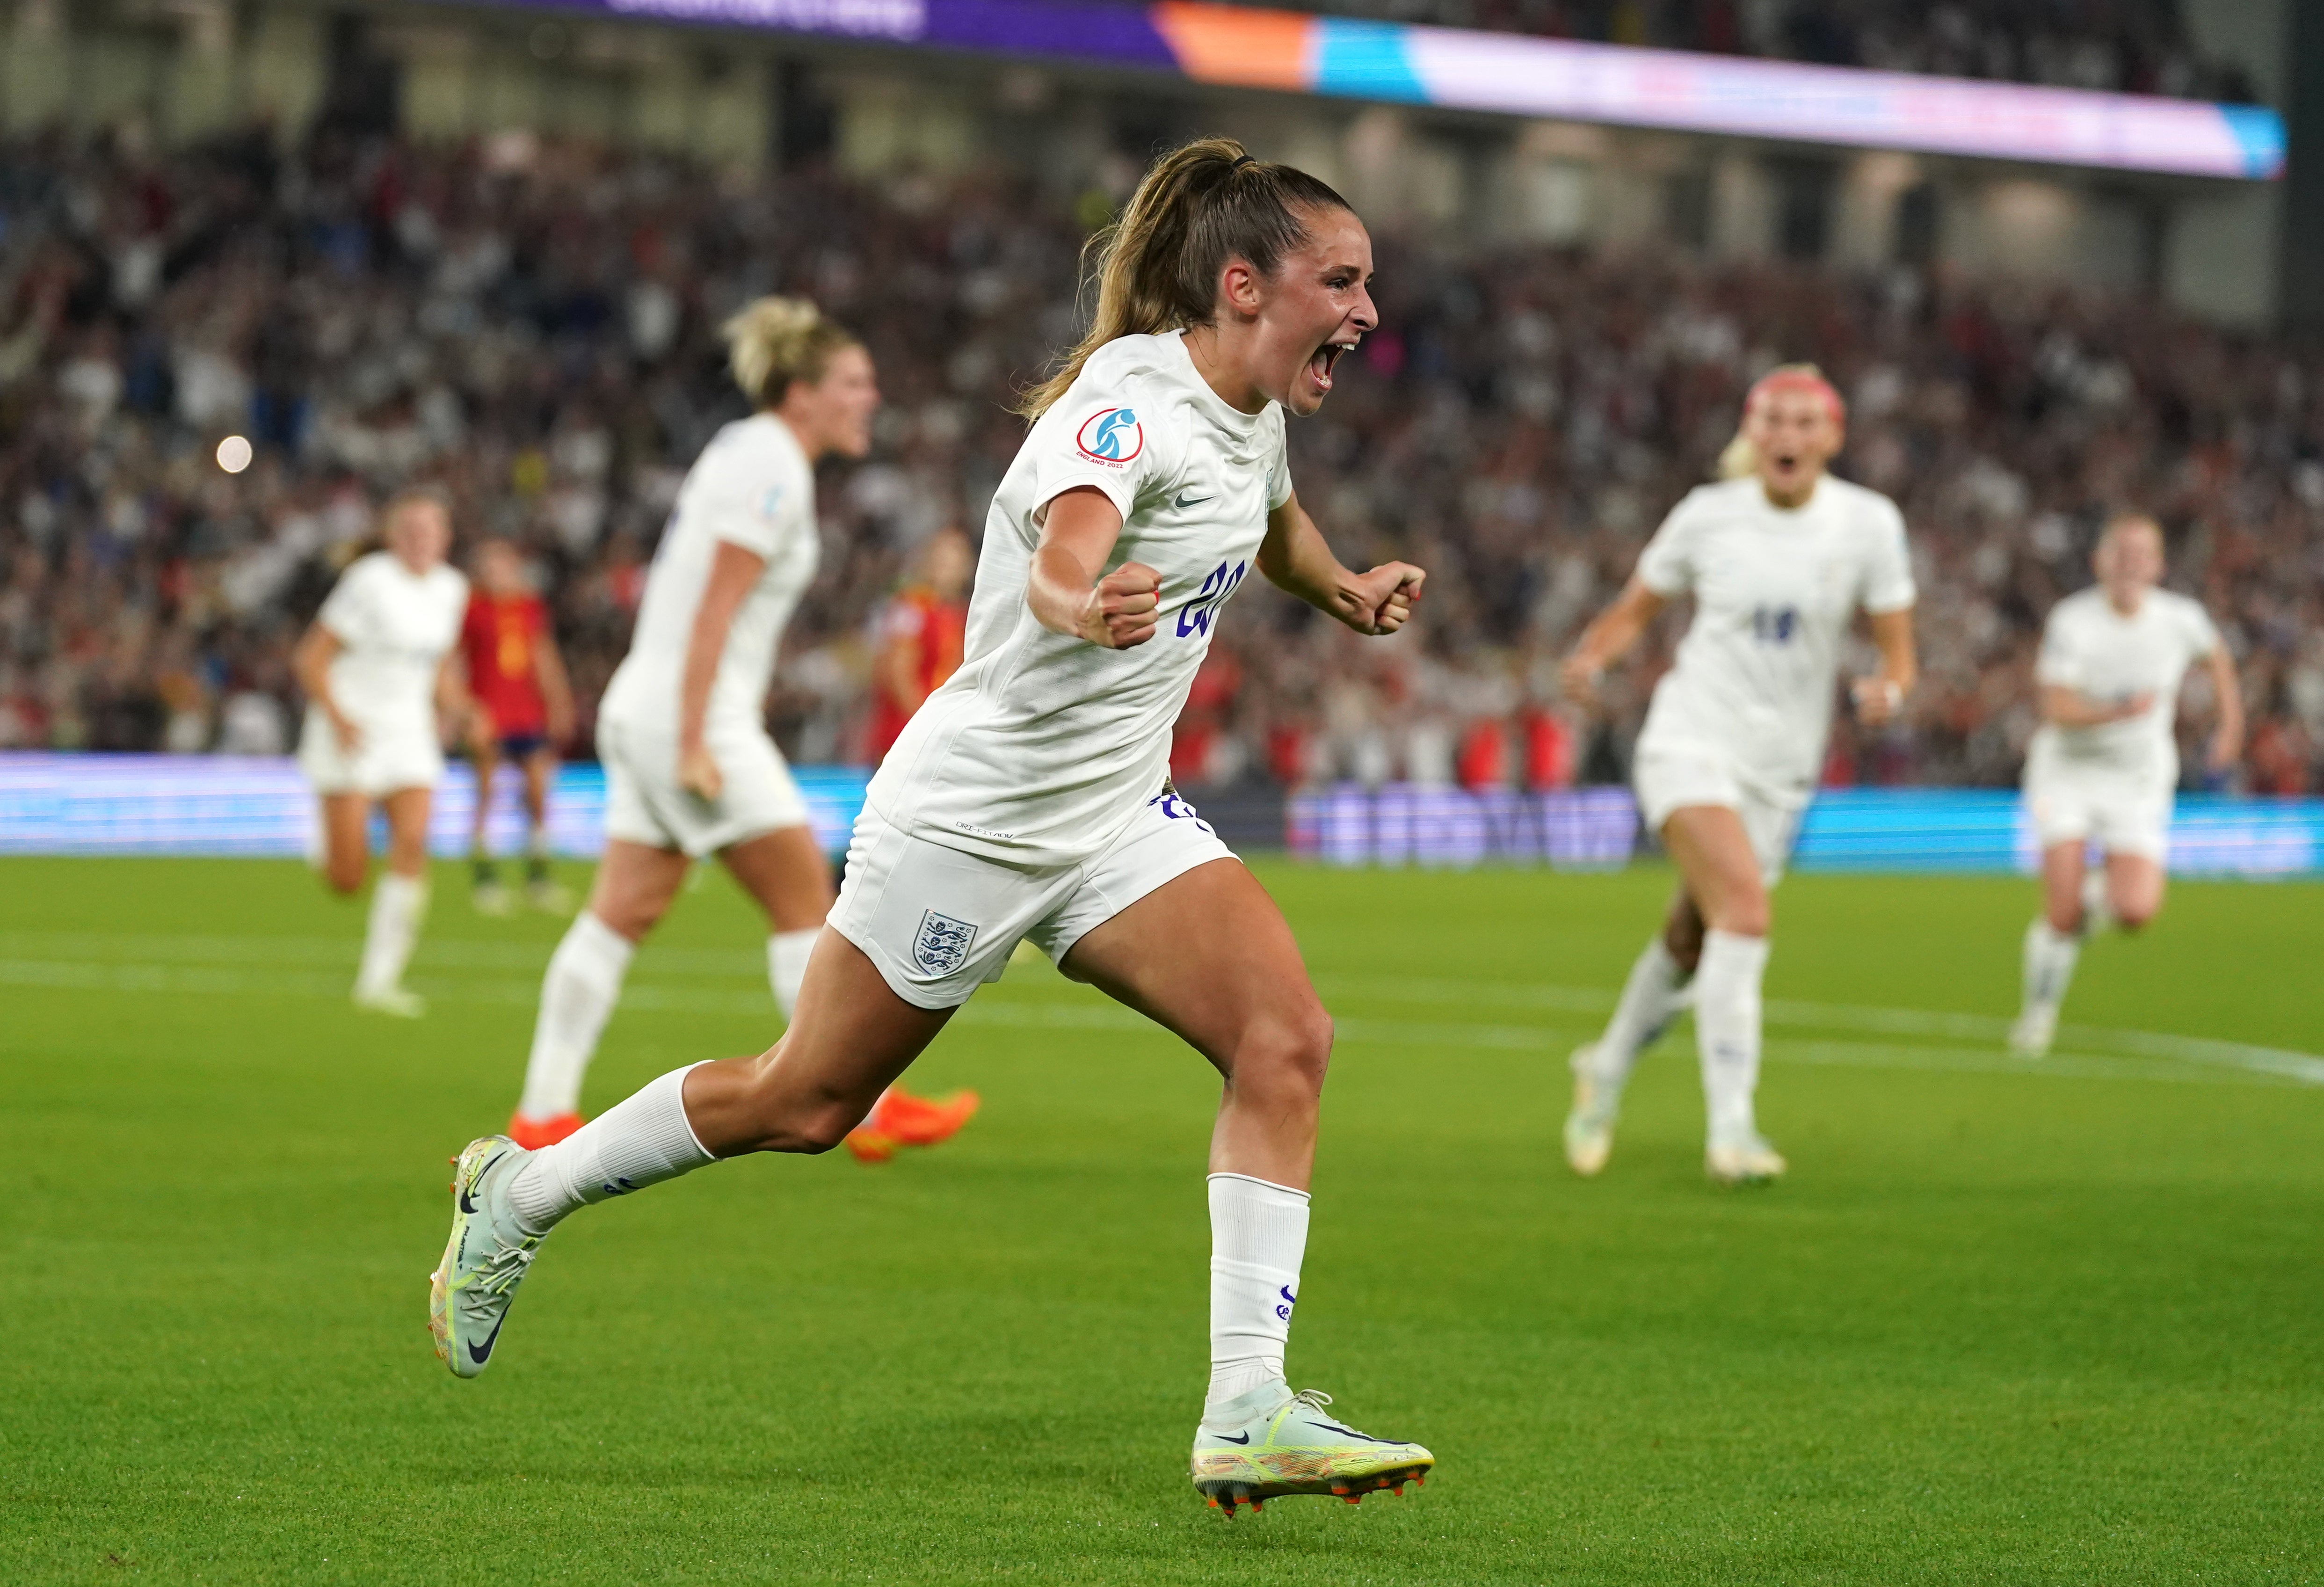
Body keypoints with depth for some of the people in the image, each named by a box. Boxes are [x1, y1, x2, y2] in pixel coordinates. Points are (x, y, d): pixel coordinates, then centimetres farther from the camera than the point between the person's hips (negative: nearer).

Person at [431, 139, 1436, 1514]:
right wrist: (1086, 605, -68)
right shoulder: (1131, 404, -23)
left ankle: (1249, 1413, -17)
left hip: (1120, 819, 8)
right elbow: (1060, 551, -47)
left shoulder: (1258, 409, 5)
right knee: (806, 1103, 5)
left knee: (1286, 1039, -15)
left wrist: (1346, 590, 17)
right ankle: (519, 1195, 29)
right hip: (972, 816, -8)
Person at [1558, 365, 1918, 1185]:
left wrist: (1887, 688, -22)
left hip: (1780, 770, 3)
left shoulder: (1867, 523, -3)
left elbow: (1897, 650, 1)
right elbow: (1634, 609, 7)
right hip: (1691, 743, -3)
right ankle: (1730, 1127, -26)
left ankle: (1607, 1069, 42)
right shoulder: (1708, 515, -4)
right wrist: (1590, 657, -13)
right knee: (1744, 904, -25)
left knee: (1690, 944, 13)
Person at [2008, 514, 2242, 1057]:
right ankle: (2039, 1010, 13)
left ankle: (2099, 894, 22)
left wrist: (2231, 723, 15)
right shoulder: (2072, 620, -16)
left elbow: (2216, 655, 17)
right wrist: (2121, 710, -36)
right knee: (2062, 914, -14)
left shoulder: (2181, 619, -7)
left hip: (2138, 782, 2)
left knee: (2136, 912, -16)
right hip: (2067, 772, -2)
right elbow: (2056, 708, -21)